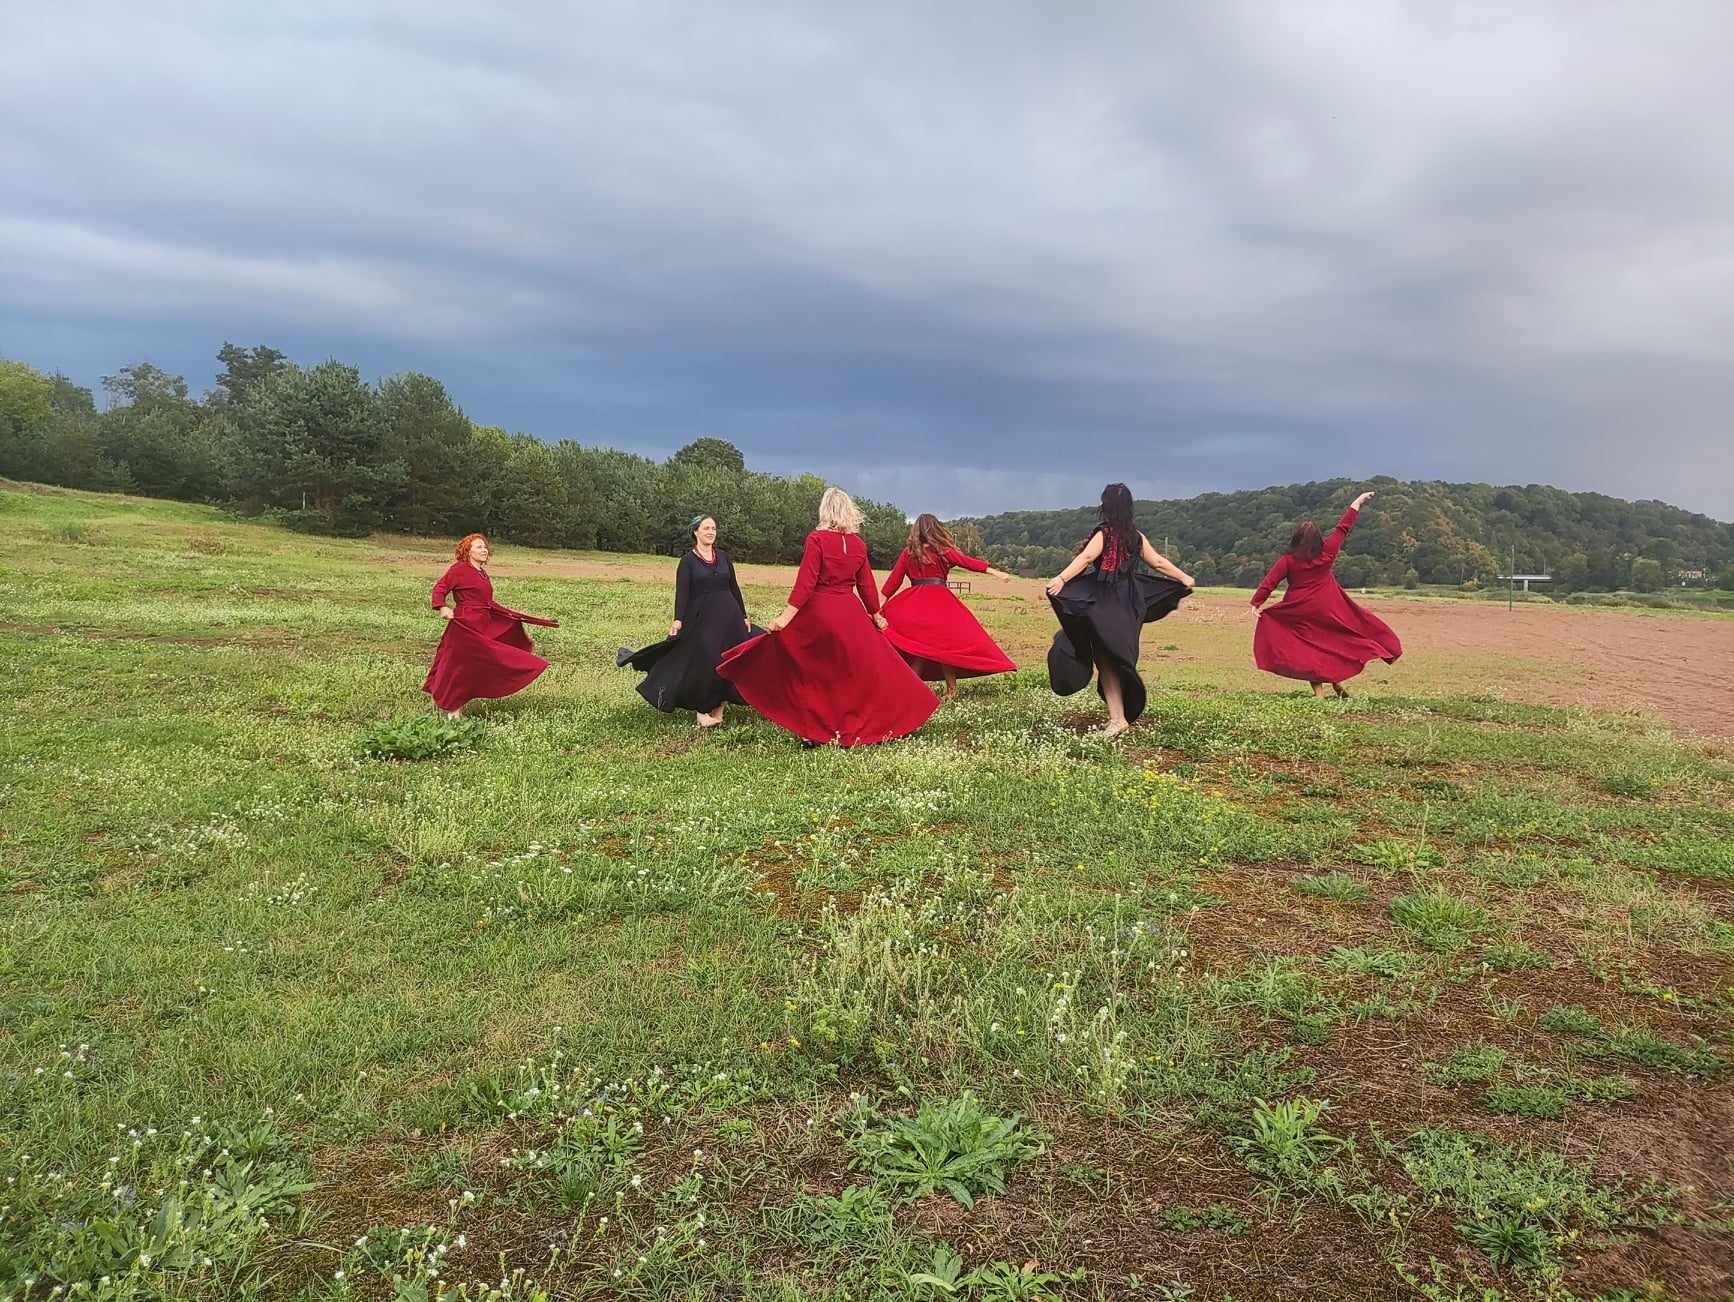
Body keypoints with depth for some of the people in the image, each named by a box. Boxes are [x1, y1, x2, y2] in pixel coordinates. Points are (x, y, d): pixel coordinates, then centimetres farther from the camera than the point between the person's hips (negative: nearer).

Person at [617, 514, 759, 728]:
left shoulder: (723, 557, 9)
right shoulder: (688, 561, -2)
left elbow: (734, 588, 13)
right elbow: (682, 592, -9)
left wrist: (744, 616, 11)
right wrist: (678, 620, -21)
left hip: (729, 616, 4)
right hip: (701, 619, -4)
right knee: (703, 663, -3)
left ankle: (718, 707, 14)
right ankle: (702, 709, 9)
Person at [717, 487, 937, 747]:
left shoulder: (816, 540, -10)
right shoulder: (858, 543, 3)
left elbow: (805, 583, -16)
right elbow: (867, 584, 10)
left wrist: (787, 615, -17)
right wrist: (876, 615, 23)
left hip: (818, 612, -3)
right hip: (851, 613, 3)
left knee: (810, 673, 8)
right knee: (865, 668, 12)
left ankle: (811, 730, 11)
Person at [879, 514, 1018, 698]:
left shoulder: (907, 553, 9)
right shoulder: (942, 551, 2)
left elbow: (894, 579, 10)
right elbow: (966, 561, -3)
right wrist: (993, 571, -5)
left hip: (913, 602, 3)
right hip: (939, 600, -3)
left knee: (920, 645, 5)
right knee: (946, 644, 2)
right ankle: (951, 689, 2)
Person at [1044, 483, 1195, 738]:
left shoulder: (1104, 535, -9)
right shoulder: (1136, 537, 8)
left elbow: (1084, 559, -24)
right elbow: (1159, 562, 16)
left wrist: (1061, 579, -36)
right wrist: (1184, 578, 31)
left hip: (1104, 604, -6)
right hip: (1130, 605, 6)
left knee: (1107, 660, -3)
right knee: (1117, 659, 14)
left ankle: (1117, 717, -8)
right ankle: (1119, 713, 19)